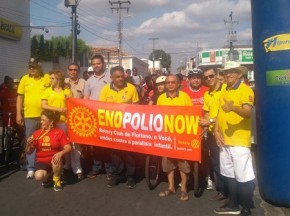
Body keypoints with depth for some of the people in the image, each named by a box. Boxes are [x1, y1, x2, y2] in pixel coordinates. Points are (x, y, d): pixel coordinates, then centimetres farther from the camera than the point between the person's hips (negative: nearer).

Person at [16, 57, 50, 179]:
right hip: (29, 116, 1)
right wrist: (18, 114, -1)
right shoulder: (24, 79, 4)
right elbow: (20, 97, 6)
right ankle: (30, 169, 16)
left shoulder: (48, 78, 1)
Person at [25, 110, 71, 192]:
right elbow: (28, 152, 4)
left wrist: (60, 153, -34)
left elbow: (68, 148, -14)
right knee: (38, 176, -29)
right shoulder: (37, 133, 0)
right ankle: (47, 177, 12)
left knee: (56, 159, -37)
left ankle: (57, 180, -7)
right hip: (42, 161, 1)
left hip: (54, 160, -1)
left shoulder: (59, 132, -6)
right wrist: (29, 144, -17)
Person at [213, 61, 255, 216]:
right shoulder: (224, 91, 14)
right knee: (229, 174, 17)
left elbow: (248, 112, -24)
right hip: (224, 140, 8)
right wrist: (216, 130, 4)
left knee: (244, 177, -4)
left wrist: (233, 107, -42)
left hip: (239, 141, -8)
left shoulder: (245, 90, -9)